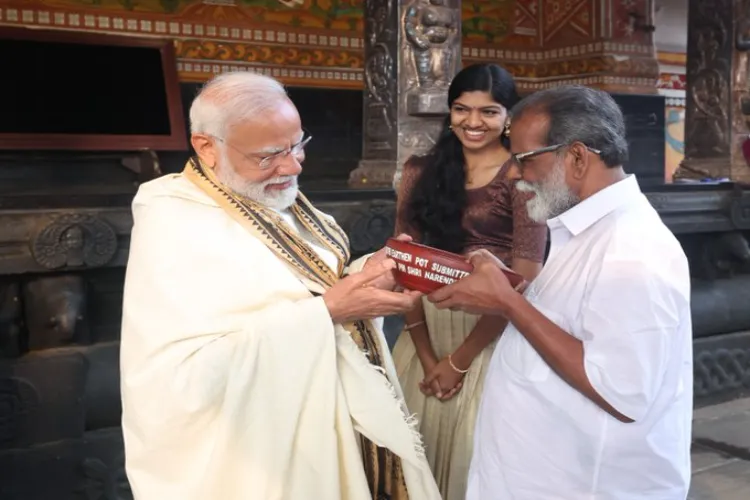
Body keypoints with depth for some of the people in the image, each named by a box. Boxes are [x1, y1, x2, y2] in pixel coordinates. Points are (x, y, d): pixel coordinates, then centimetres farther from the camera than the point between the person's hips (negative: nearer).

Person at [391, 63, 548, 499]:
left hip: (491, 339, -4)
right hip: (426, 333, 4)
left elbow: (523, 277, -9)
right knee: (419, 443, 10)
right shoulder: (422, 171, 7)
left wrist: (460, 358, -9)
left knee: (474, 448, 2)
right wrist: (427, 355, -7)